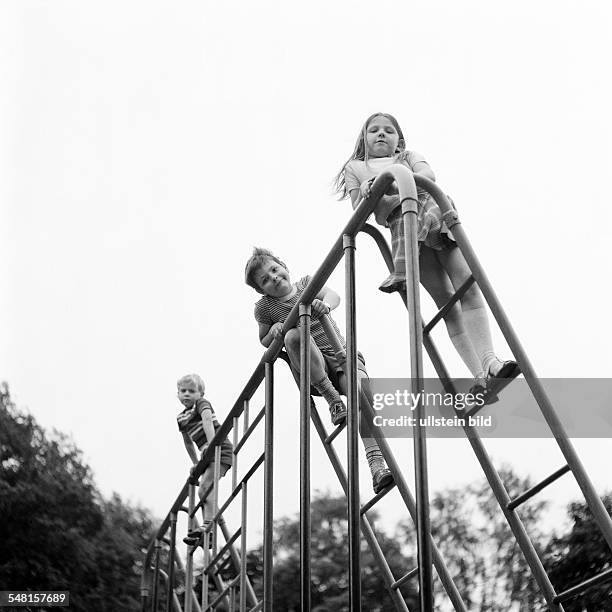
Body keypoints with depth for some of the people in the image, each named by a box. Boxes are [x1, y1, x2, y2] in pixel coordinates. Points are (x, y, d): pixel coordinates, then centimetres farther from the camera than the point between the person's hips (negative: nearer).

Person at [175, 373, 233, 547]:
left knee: (204, 488, -21)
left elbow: (207, 419, -26)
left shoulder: (202, 403, -6)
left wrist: (211, 443, -41)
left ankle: (207, 524, -26)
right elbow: (188, 442, 27)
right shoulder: (181, 418, 15)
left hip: (221, 450, -9)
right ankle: (207, 533, 11)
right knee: (205, 491, 7)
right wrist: (196, 464, 28)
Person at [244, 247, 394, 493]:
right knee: (293, 335, -35)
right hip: (311, 368, -1)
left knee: (361, 386, -32)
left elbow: (333, 295, -8)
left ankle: (376, 463, -38)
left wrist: (325, 303, -33)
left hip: (342, 352, 1)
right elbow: (264, 342, 18)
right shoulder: (264, 308, 6)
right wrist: (274, 331, -6)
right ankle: (331, 396, -25)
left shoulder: (307, 283, 10)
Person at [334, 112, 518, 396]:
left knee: (469, 286, -17)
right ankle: (480, 375, -22)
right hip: (407, 232, -2)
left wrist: (396, 184, -14)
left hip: (440, 215, 2)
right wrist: (365, 194, -10)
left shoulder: (410, 157, 27)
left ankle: (488, 361, -27)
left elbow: (428, 175, 3)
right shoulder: (355, 168, 26)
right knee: (446, 301, -13)